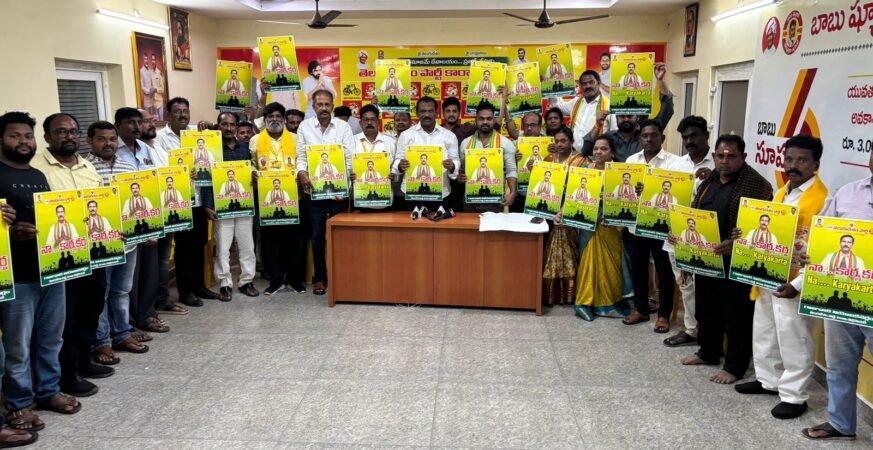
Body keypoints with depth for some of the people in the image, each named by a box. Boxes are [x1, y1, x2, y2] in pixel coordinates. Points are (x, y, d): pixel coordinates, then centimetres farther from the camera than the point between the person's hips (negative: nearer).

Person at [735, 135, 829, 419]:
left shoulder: (823, 200, -14)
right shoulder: (781, 193, 12)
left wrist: (798, 284, -24)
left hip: (793, 284, -8)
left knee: (794, 341, 3)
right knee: (764, 334, 20)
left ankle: (794, 396, 17)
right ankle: (768, 380, 37)